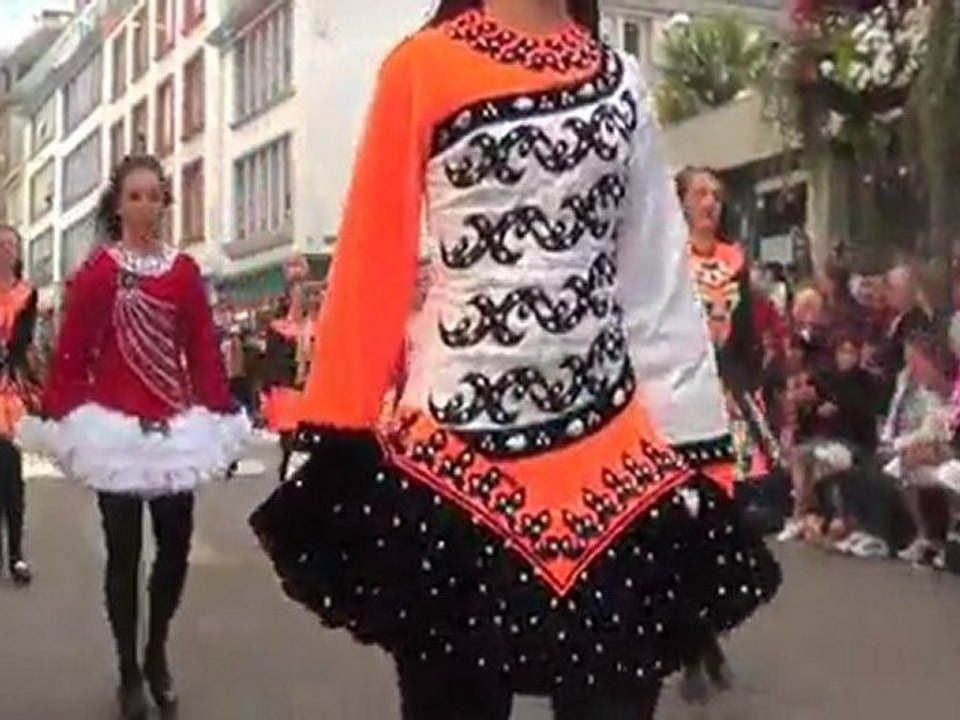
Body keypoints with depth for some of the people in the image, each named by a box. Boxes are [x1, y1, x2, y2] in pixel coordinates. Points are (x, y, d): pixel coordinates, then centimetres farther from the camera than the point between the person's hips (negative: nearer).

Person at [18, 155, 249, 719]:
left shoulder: (185, 271, 4)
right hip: (115, 425, -2)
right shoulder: (96, 273, -3)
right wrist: (61, 419, -6)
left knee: (176, 546, 4)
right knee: (124, 553, 5)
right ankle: (129, 672, 21)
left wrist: (222, 415, 1)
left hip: (174, 426, 2)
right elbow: (71, 353, -4)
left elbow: (205, 350, 4)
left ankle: (157, 656, 28)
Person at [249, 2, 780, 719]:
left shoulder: (621, 80, 11)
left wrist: (694, 442, 3)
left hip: (616, 451, 4)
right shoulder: (423, 67, -1)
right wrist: (336, 433, -6)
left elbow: (660, 281, 9)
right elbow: (372, 262, -3)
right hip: (457, 449, -3)